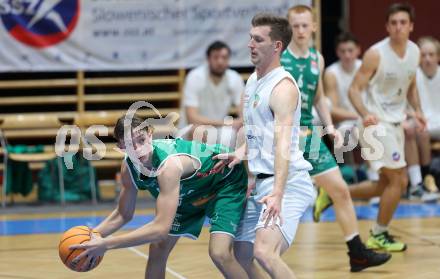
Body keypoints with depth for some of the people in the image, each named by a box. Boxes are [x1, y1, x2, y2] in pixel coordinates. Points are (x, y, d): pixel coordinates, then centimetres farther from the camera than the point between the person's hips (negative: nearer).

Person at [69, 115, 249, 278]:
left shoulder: (169, 165, -41)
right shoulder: (128, 168, -18)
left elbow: (161, 228, -46)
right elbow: (123, 215, 0)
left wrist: (106, 244, -45)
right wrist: (92, 236, -17)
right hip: (189, 193, 7)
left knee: (219, 254, -24)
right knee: (157, 249, 4)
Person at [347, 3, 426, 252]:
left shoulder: (414, 51, 3)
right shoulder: (376, 54, -18)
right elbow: (355, 89, -16)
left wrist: (417, 110, 1)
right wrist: (365, 114, -33)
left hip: (396, 123, 8)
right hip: (377, 122, -8)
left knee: (388, 185, 13)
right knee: (398, 180, -8)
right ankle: (380, 235, 8)